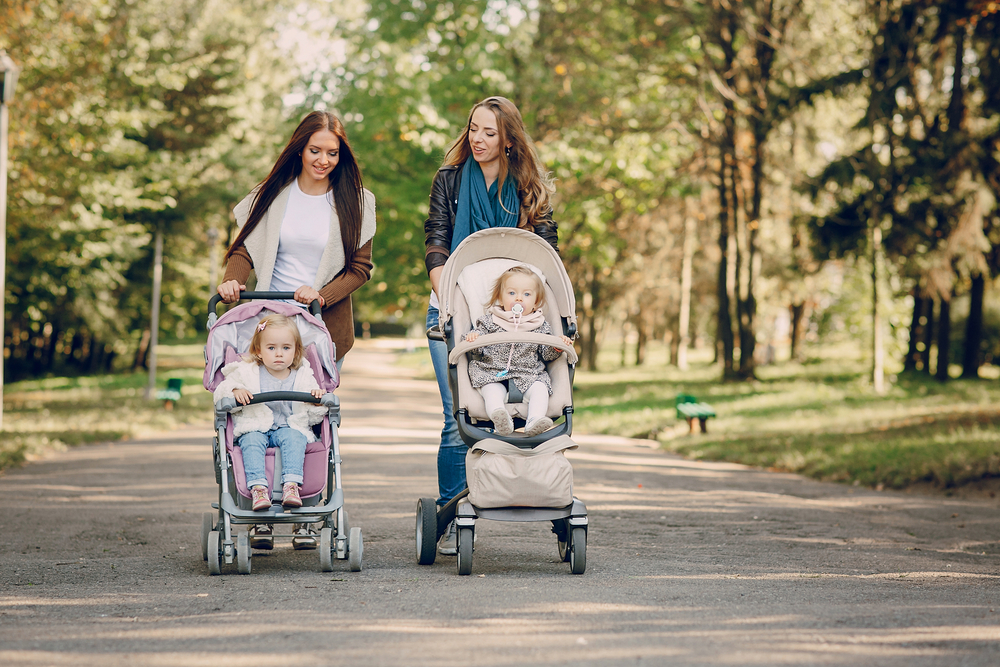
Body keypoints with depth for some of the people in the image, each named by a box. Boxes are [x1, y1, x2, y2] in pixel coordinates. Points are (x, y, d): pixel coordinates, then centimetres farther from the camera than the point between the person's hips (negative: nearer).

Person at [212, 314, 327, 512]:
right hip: (254, 428, 0)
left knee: (293, 437, -32)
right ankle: (258, 487, -45)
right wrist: (234, 392, -17)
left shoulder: (303, 377, 8)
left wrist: (318, 401, -10)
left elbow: (314, 418, 11)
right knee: (252, 440, -32)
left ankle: (291, 485, -44)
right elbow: (219, 394, 4)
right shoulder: (246, 373, 5)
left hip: (289, 428, 0)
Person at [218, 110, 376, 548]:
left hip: (327, 323, -1)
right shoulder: (273, 194, 9)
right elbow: (245, 247, 9)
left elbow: (360, 266, 3)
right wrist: (232, 280, -11)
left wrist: (323, 295, -13)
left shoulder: (355, 202, 6)